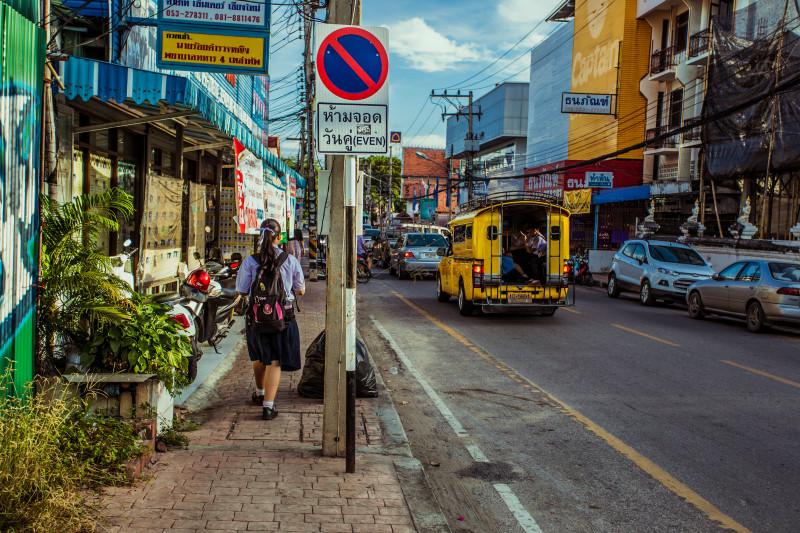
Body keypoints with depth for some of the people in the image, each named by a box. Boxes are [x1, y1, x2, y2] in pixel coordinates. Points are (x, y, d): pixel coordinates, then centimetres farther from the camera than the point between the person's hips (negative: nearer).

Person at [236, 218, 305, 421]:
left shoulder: (250, 261, -9)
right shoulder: (291, 260, -7)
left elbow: (242, 291, -3)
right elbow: (300, 291, 3)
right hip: (283, 316, -1)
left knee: (258, 357, 23)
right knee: (275, 361, 4)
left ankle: (260, 393, 44)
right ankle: (268, 405, -6)